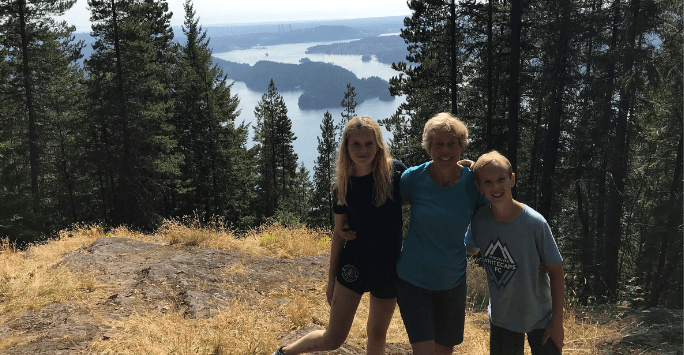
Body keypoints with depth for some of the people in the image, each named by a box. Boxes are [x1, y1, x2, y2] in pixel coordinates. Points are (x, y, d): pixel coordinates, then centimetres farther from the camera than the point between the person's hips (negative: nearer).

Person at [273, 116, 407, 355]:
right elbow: (339, 233, 3)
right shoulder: (344, 186, -4)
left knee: (377, 335, 16)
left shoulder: (395, 172, -8)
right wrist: (331, 279, 6)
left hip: (388, 267, 1)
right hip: (353, 264, 0)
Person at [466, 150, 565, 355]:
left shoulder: (534, 223, -22)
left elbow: (556, 272, -13)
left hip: (540, 317, -3)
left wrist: (557, 321, -11)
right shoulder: (479, 221, -12)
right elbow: (471, 249, 11)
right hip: (501, 317, 3)